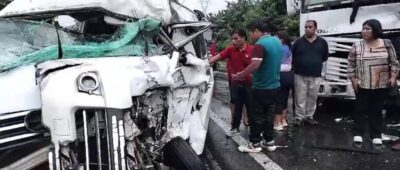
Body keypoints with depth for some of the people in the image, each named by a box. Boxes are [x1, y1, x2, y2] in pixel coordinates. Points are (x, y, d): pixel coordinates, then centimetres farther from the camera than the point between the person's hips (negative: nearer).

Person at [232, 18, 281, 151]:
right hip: (274, 86, 8)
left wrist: (239, 76, -20)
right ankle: (269, 141, 24)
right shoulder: (277, 42, 9)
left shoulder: (260, 44, -20)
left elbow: (254, 65, -30)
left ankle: (254, 143, 14)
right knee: (269, 114, 16)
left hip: (261, 87, -8)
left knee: (256, 116, 4)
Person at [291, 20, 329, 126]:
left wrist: (316, 63, 12)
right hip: (300, 75, -1)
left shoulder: (322, 42, 5)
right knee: (300, 98, 0)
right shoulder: (298, 42, 1)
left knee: (312, 98, 8)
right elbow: (292, 57, 7)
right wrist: (296, 67, 7)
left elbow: (325, 56, 16)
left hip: (316, 76, 2)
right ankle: (299, 117, 7)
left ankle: (309, 117, 19)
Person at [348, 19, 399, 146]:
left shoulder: (387, 44, 1)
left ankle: (376, 135, 20)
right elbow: (351, 65, 2)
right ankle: (358, 133, 16)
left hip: (382, 85, 1)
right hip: (362, 85, -1)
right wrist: (353, 80, -4)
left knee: (377, 110, 10)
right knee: (361, 109, 5)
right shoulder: (357, 46, -1)